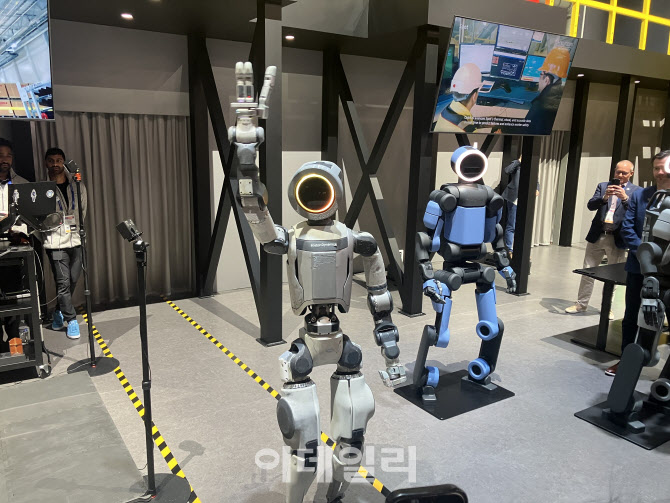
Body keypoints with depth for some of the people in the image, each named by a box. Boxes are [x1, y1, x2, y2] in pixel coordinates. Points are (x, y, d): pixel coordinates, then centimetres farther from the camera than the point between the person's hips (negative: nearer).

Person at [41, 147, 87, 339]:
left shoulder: (77, 187, 9)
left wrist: (77, 228, 7)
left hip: (76, 240, 4)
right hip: (56, 243, -3)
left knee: (72, 281, 10)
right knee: (63, 282, -5)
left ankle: (59, 312, 32)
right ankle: (71, 320, 4)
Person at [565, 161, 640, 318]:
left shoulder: (636, 191, 2)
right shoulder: (603, 186, 8)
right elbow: (590, 205, -2)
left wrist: (625, 198, -24)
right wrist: (604, 197, -20)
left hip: (617, 239, -2)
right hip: (597, 236, 2)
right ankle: (581, 304, 18)